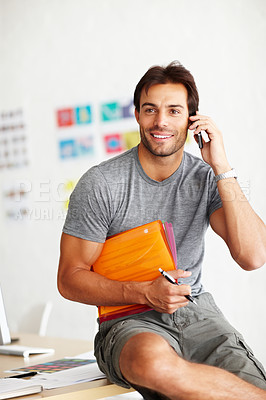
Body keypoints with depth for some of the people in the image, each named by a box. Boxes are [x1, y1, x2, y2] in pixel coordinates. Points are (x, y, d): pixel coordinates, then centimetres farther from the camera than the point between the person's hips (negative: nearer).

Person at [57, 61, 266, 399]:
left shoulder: (206, 178, 3)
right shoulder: (100, 184, -6)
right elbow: (70, 279, -3)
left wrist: (222, 168, -14)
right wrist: (146, 293, -18)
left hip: (197, 313, 2)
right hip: (129, 321, -1)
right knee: (154, 360, -37)